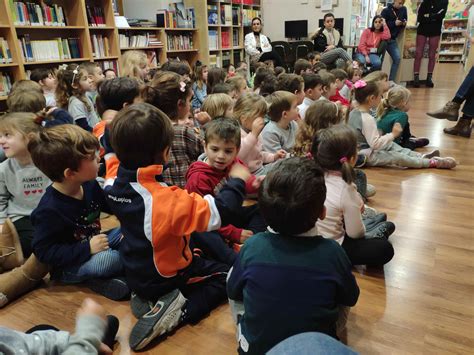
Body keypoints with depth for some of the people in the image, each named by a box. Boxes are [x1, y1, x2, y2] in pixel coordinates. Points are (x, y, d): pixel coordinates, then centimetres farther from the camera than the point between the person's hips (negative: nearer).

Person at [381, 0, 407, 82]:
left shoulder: (403, 9, 5)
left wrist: (404, 23, -5)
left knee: (397, 59, -2)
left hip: (392, 39, 5)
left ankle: (391, 80, 4)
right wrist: (394, 23, -21)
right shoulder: (386, 11, -9)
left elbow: (405, 19, 18)